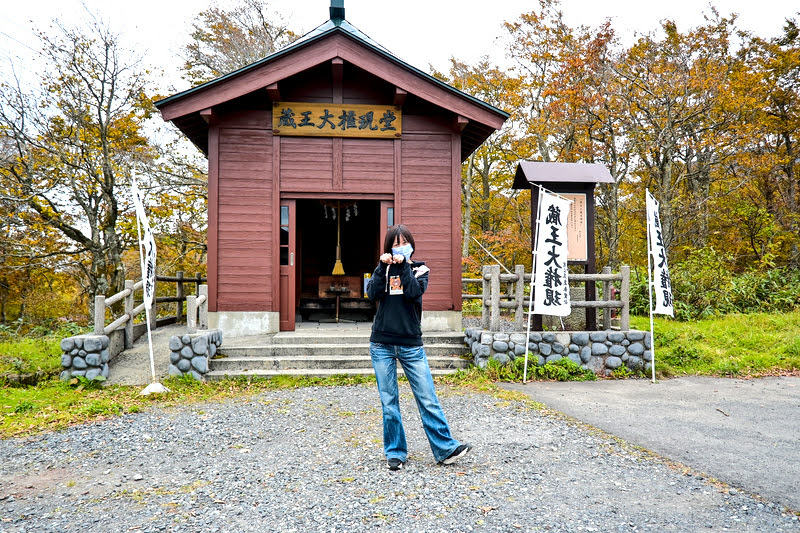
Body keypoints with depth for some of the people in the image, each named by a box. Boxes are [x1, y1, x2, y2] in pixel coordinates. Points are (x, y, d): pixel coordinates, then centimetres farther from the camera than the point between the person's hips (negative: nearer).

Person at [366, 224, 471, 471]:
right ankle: (395, 453, 15)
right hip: (382, 344, 1)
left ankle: (445, 449, 3)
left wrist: (403, 265, -13)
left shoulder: (419, 269, 7)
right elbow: (373, 294, -7)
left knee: (427, 398, -3)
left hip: (411, 345, -1)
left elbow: (414, 292, -13)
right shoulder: (383, 269, 11)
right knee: (389, 401, 5)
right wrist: (383, 266, -12)